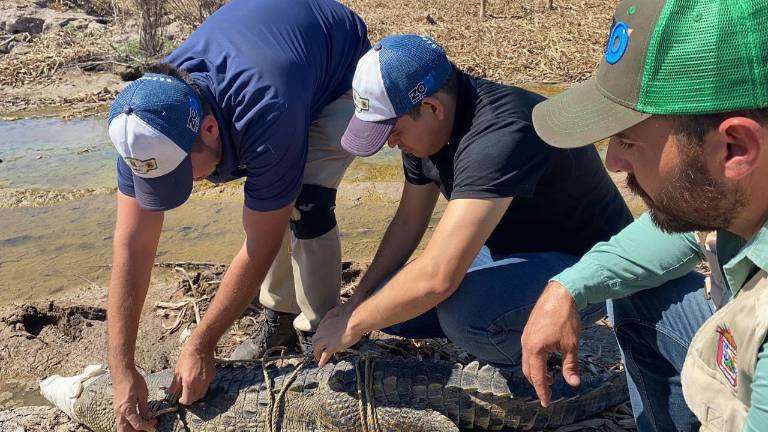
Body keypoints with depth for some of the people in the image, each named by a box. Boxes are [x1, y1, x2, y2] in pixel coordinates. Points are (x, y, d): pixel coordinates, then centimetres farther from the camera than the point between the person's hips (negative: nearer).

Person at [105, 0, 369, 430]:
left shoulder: (266, 117, -45)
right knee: (265, 206, -4)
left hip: (341, 68, -5)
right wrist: (123, 371, -25)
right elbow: (132, 245, -25)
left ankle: (317, 330, -2)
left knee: (306, 205, -22)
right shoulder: (149, 122, -28)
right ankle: (282, 312, 18)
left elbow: (260, 247, -34)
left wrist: (200, 345, -26)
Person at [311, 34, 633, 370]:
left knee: (460, 309, -36)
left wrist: (353, 325, -25)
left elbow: (436, 277, -40)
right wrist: (355, 303, 5)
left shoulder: (498, 135, -35)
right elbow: (408, 222, 7)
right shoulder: (425, 126, -6)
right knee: (392, 304, -3)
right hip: (512, 249, 8)